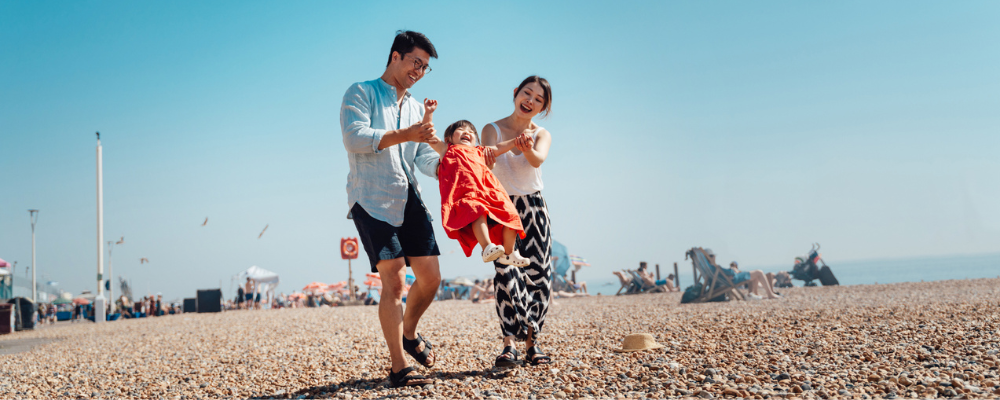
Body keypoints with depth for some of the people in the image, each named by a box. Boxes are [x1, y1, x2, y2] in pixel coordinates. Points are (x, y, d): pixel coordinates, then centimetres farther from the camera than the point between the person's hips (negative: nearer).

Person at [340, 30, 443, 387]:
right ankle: (398, 369, -5)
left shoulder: (416, 108, 22)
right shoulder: (361, 93, 2)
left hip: (408, 198, 7)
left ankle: (409, 334, 31)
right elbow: (354, 138, -14)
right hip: (372, 199, -7)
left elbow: (424, 157, 12)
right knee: (394, 280, -14)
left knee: (430, 276, 4)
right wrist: (403, 135, -19)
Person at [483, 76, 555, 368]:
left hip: (533, 207, 2)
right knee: (506, 269, -18)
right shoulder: (493, 129, 0)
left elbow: (538, 160, -19)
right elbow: (487, 155, -21)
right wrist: (486, 156, -47)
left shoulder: (542, 135, 5)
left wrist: (528, 148, -43)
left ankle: (531, 344, 5)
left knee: (538, 273, -4)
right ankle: (509, 345, -19)